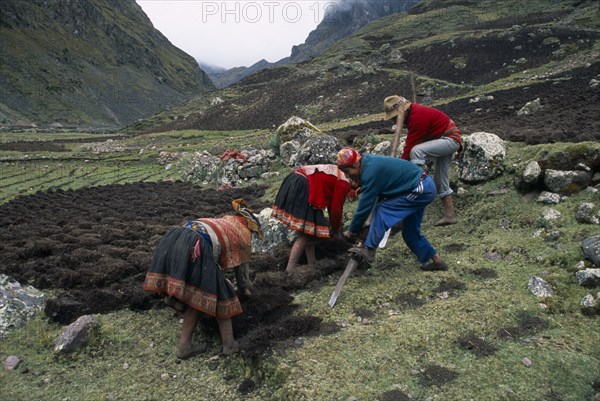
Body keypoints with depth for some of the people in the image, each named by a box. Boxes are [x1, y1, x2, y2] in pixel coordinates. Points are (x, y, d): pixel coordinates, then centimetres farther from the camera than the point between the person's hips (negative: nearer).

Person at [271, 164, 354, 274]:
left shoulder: (337, 176, 25)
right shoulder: (344, 183, -3)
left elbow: (331, 204, 30)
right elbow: (336, 209, -2)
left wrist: (335, 226, 34)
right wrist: (336, 231, 14)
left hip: (294, 183, 10)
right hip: (301, 189, -10)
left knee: (309, 230, 16)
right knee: (305, 233, -3)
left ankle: (312, 265, 21)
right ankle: (290, 270, -2)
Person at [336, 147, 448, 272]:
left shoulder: (370, 172, -25)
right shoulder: (369, 162, 3)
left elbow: (365, 206, -20)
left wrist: (352, 230, -10)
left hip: (420, 190, -11)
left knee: (382, 210, -17)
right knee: (410, 231, 17)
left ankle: (369, 251, -14)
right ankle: (437, 261, 27)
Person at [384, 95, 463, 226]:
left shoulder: (418, 116, -25)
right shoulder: (412, 113, 6)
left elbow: (411, 145, -26)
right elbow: (410, 143, 8)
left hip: (450, 139, -11)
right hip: (444, 141, 11)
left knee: (416, 151, -33)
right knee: (440, 180, 12)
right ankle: (450, 215, 18)